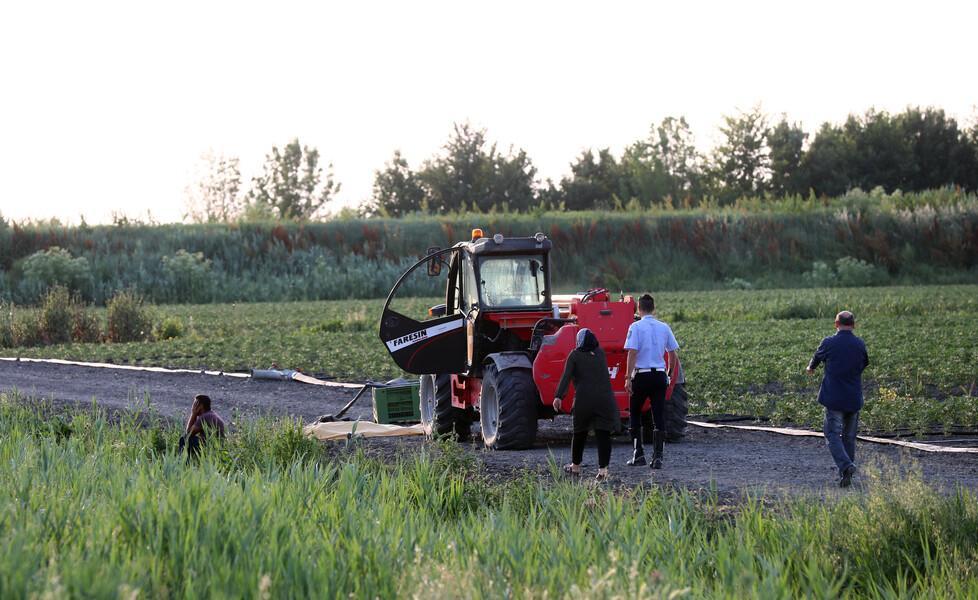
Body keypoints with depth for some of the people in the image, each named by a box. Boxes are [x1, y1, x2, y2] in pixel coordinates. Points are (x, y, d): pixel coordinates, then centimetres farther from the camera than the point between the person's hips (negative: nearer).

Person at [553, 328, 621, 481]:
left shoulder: (575, 355, 3)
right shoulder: (601, 353, 13)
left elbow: (566, 376, -9)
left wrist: (558, 396, -15)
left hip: (584, 399, -1)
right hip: (605, 398, 1)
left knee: (580, 433, 16)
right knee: (603, 434, -3)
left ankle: (575, 466, 30)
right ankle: (603, 470, -13)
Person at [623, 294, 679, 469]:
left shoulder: (636, 327, -7)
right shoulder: (664, 328, 6)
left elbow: (632, 354, -14)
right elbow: (672, 354, 9)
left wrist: (628, 378, -12)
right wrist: (670, 374, 22)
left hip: (641, 375, -3)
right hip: (659, 376, 3)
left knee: (635, 415, 12)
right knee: (659, 417, 4)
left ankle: (638, 454, 9)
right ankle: (657, 457, -1)